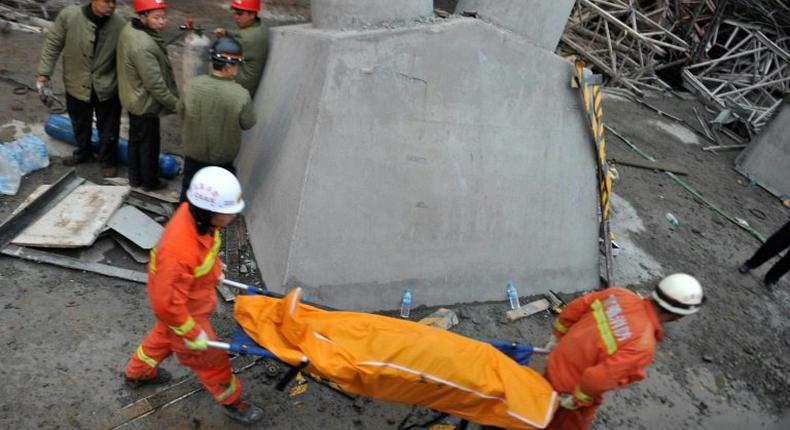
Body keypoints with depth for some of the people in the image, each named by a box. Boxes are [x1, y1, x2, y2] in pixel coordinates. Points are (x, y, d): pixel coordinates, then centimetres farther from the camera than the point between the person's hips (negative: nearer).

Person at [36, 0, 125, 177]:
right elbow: (53, 44, -6)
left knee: (108, 129, 12)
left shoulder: (119, 24, -16)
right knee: (80, 125, 22)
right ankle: (83, 153, 48)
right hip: (77, 85, 1)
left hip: (107, 88, -1)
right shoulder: (69, 15, -15)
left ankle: (108, 161, 35)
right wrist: (44, 73, -6)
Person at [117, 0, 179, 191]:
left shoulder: (130, 29, -3)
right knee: (149, 144, 10)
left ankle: (135, 177, 40)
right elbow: (155, 85, -28)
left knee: (135, 139, 23)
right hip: (145, 104, -9)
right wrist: (175, 104, -17)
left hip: (134, 98, 10)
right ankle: (150, 182, 30)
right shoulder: (143, 46, -33)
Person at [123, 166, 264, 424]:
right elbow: (167, 303, -33)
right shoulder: (179, 252, -46)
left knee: (165, 335, 34)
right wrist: (192, 333, -21)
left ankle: (137, 373, 62)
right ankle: (231, 401, 40)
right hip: (181, 309, -8)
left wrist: (215, 270, 17)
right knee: (208, 357, 15)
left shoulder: (196, 214, -21)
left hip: (191, 295, 8)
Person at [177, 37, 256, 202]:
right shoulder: (241, 95, -29)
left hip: (193, 150, 2)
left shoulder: (192, 85, -20)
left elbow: (181, 114, -5)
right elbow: (248, 124, -12)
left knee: (189, 188, 24)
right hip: (223, 155, -2)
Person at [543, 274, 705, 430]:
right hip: (573, 385, -5)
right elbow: (599, 379, -37)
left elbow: (574, 308, -5)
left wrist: (558, 337, 10)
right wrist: (578, 399, -17)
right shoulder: (642, 345, -34)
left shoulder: (619, 294, -16)